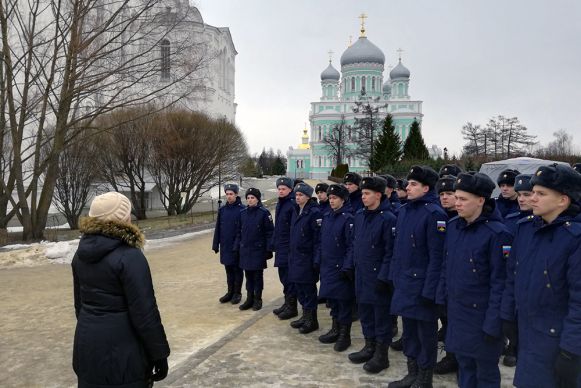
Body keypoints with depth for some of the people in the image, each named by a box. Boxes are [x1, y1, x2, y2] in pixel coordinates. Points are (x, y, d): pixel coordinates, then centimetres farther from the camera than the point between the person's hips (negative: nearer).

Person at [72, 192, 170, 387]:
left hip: (86, 345, 7)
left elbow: (79, 302, 14)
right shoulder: (129, 257, -21)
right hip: (122, 349, -7)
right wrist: (159, 354, -11)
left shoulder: (82, 253, 4)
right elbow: (145, 313, -20)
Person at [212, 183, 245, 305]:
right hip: (225, 246, 5)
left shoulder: (242, 209, -9)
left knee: (238, 269, 6)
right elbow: (217, 228, 8)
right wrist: (216, 245, 7)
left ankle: (237, 293, 17)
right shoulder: (222, 210, 6)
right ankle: (230, 292, 25)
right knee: (228, 269, 13)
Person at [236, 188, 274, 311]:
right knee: (248, 275, 12)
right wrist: (237, 247, 9)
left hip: (258, 250, -4)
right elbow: (239, 231, 12)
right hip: (245, 250, 4)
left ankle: (257, 299, 18)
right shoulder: (243, 213, 5)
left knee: (258, 276, 6)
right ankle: (249, 298, 23)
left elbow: (269, 232, -9)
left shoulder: (264, 212, -9)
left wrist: (269, 249, -12)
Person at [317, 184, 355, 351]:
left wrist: (346, 268, -19)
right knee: (331, 297, 15)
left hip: (341, 268, -7)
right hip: (327, 266, 7)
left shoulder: (348, 218, -13)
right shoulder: (327, 217, 9)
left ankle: (345, 334, 15)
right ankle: (335, 329, 30)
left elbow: (351, 246, -16)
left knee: (344, 301, 3)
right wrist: (318, 261, 12)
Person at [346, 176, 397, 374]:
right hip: (361, 274, 7)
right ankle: (369, 346, 31)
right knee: (364, 310, 16)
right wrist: (350, 266, 11)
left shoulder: (388, 218, -15)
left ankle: (381, 354, 17)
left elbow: (390, 251, -16)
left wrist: (384, 277, -18)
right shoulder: (359, 215, 7)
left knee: (381, 313, 4)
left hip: (378, 276, -7)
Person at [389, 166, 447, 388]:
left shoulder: (434, 214, -15)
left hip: (422, 284, -8)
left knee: (425, 333, 7)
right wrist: (395, 276, 12)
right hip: (404, 283, 8)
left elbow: (436, 256, -18)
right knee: (409, 331, 18)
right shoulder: (404, 211, 9)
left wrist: (429, 290, -19)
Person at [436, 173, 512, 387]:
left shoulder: (497, 233, -19)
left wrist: (493, 323, -17)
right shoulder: (453, 226, 2)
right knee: (464, 363, 20)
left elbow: (499, 282, -17)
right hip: (456, 311, 6)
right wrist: (442, 298, 10)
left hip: (481, 315, -6)